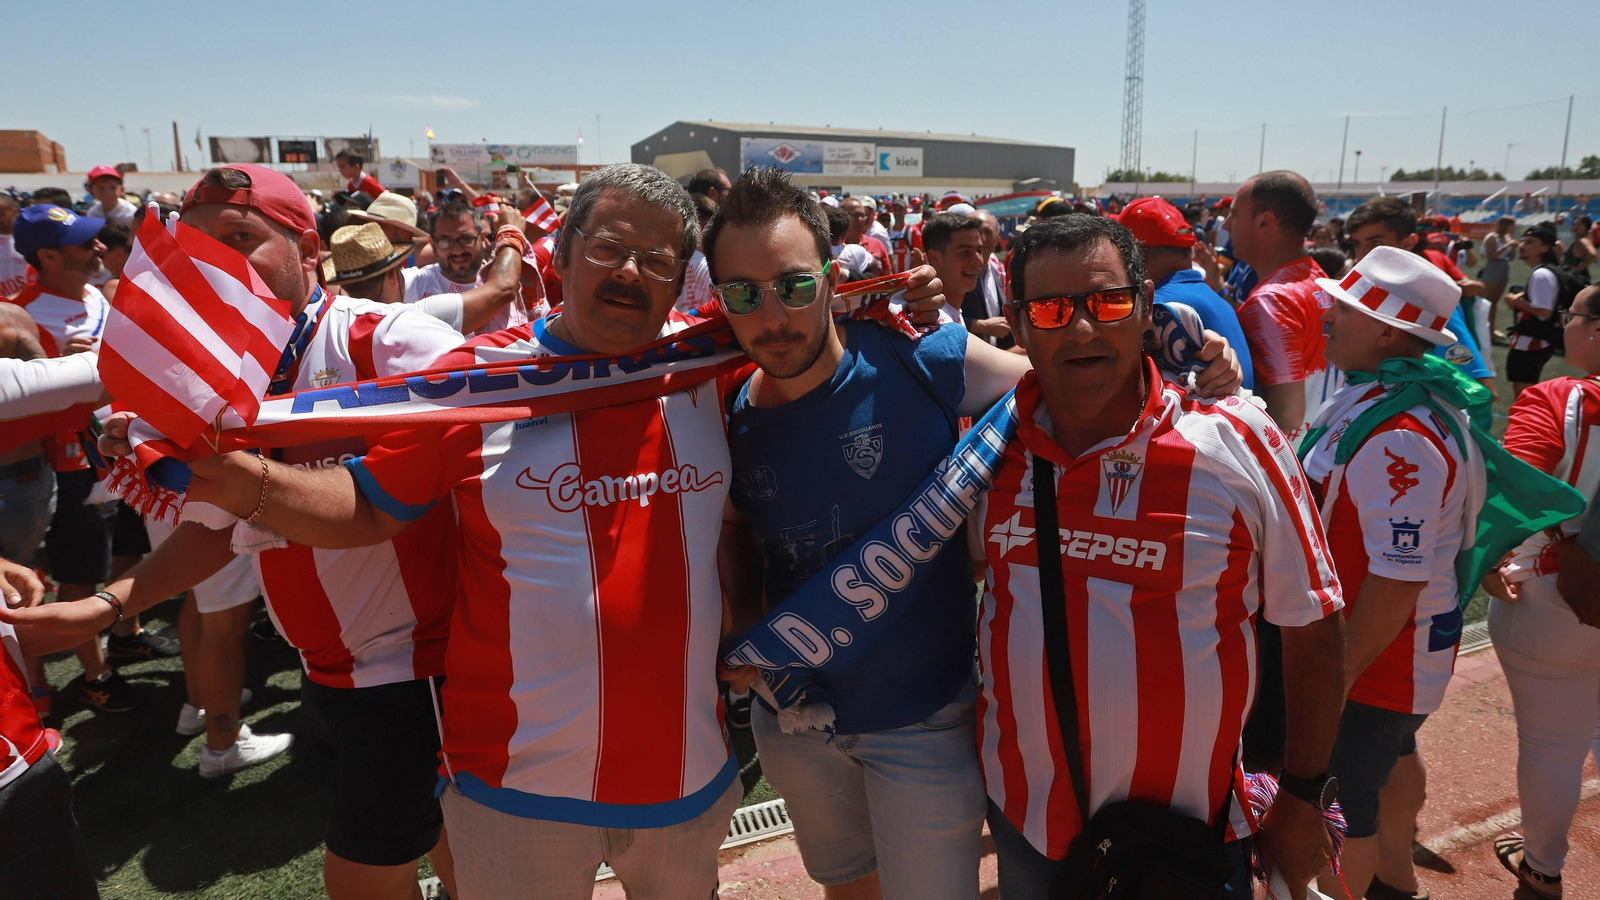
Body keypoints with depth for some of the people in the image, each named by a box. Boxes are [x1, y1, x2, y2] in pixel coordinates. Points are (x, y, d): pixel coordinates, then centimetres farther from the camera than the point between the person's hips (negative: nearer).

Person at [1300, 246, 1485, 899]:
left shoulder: (1401, 439, -31)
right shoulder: (1367, 396, 1)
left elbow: (1398, 582, -30)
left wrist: (1336, 679, -23)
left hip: (1382, 655, -10)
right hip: (1384, 648, 10)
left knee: (1343, 796, 6)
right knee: (1389, 758, 29)